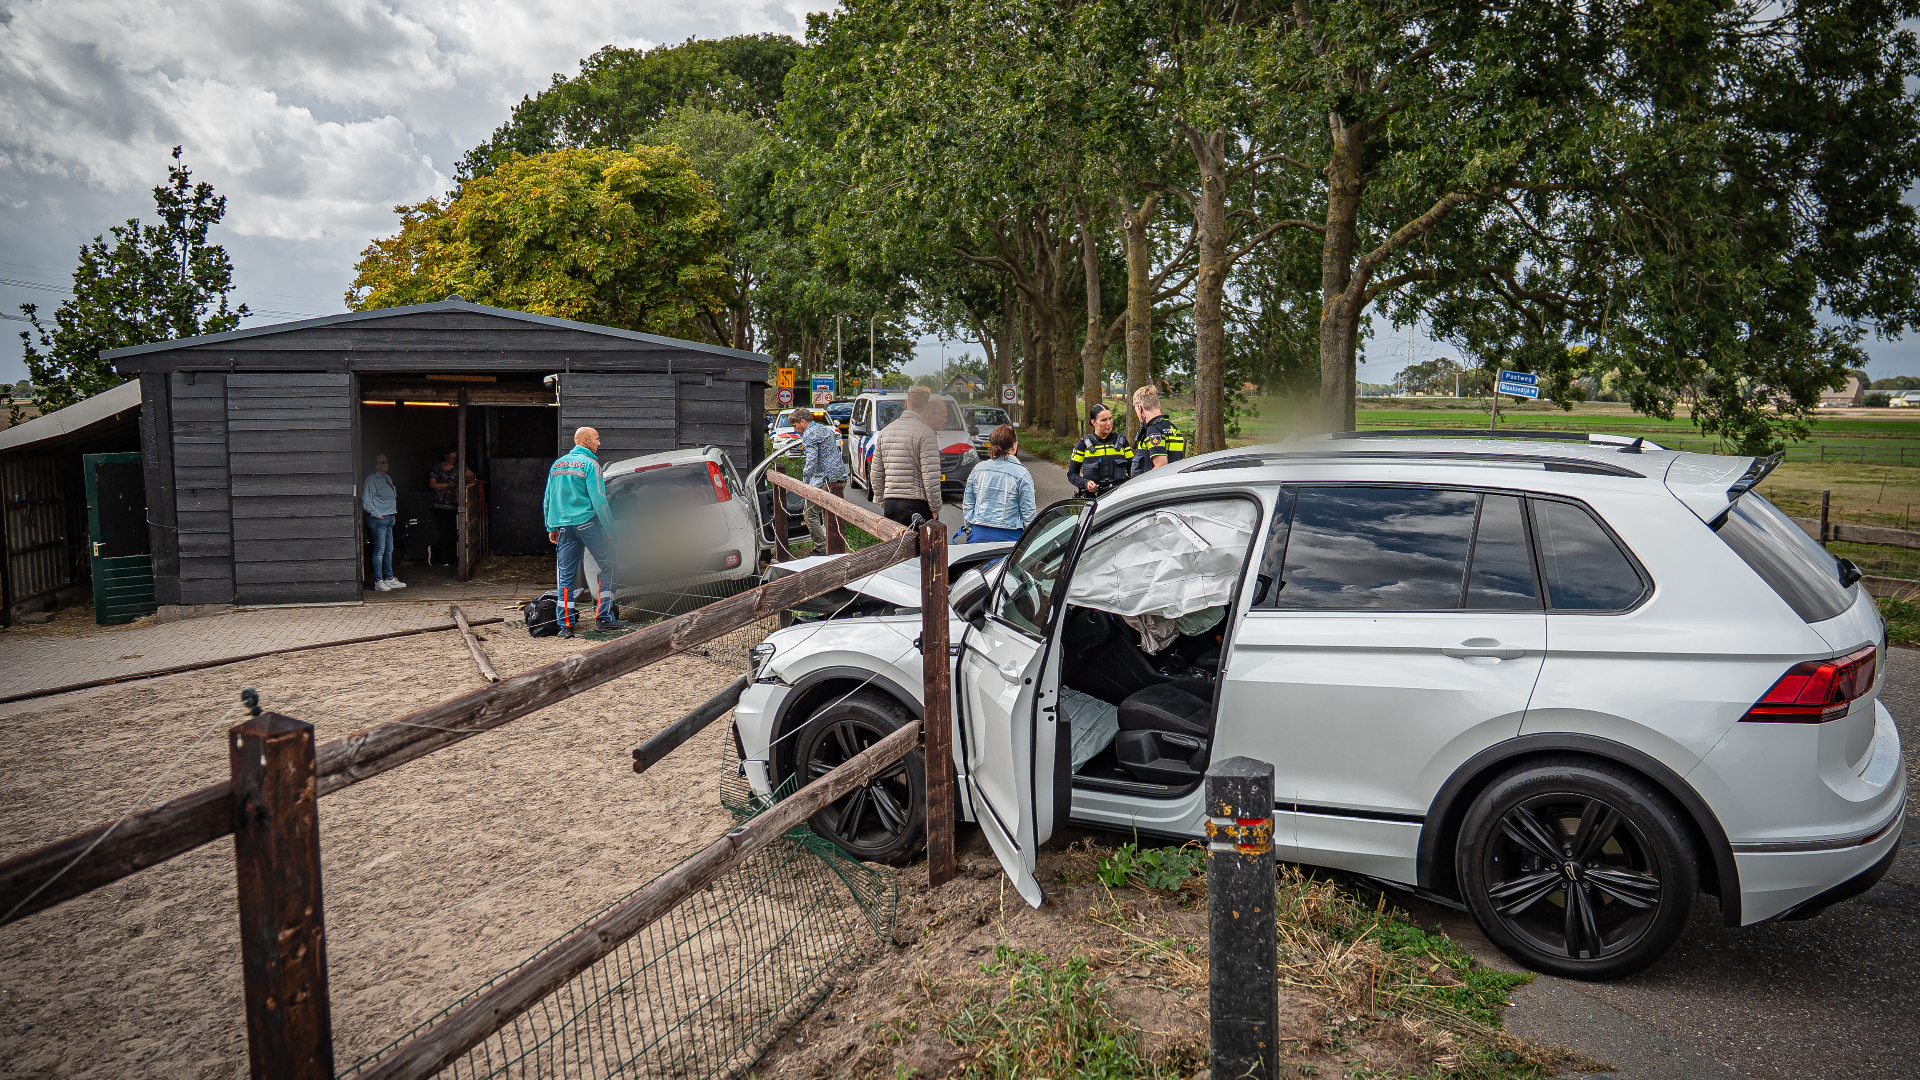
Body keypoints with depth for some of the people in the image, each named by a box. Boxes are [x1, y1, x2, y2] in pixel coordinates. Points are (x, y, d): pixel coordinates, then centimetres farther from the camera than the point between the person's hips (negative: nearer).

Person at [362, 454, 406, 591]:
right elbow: (366, 502, -13)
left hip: (389, 518, 8)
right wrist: (377, 515, -14)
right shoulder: (371, 480, -8)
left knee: (389, 550, 12)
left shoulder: (388, 479, 17)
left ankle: (390, 579, 18)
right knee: (379, 550, -7)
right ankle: (378, 581, -3)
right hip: (378, 520, -8)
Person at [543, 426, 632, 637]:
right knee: (607, 566, 4)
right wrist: (609, 530, -9)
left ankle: (565, 624, 5)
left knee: (565, 575, 6)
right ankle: (606, 618, 2)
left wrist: (551, 528, 23)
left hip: (563, 525, 7)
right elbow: (598, 500, -12)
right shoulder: (589, 464, -6)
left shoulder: (557, 465, 15)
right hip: (587, 523, -6)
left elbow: (549, 500, 18)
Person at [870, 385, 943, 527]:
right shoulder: (925, 433, -8)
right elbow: (931, 477, -13)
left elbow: (875, 474, 16)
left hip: (890, 504, 6)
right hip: (916, 504, -6)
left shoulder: (885, 431, 13)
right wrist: (935, 508, -5)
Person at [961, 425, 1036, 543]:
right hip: (1008, 536, -4)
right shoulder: (1021, 474, -8)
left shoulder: (978, 469, 3)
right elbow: (1028, 512, -6)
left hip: (979, 534, 4)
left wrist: (969, 533, 19)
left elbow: (967, 506, 9)